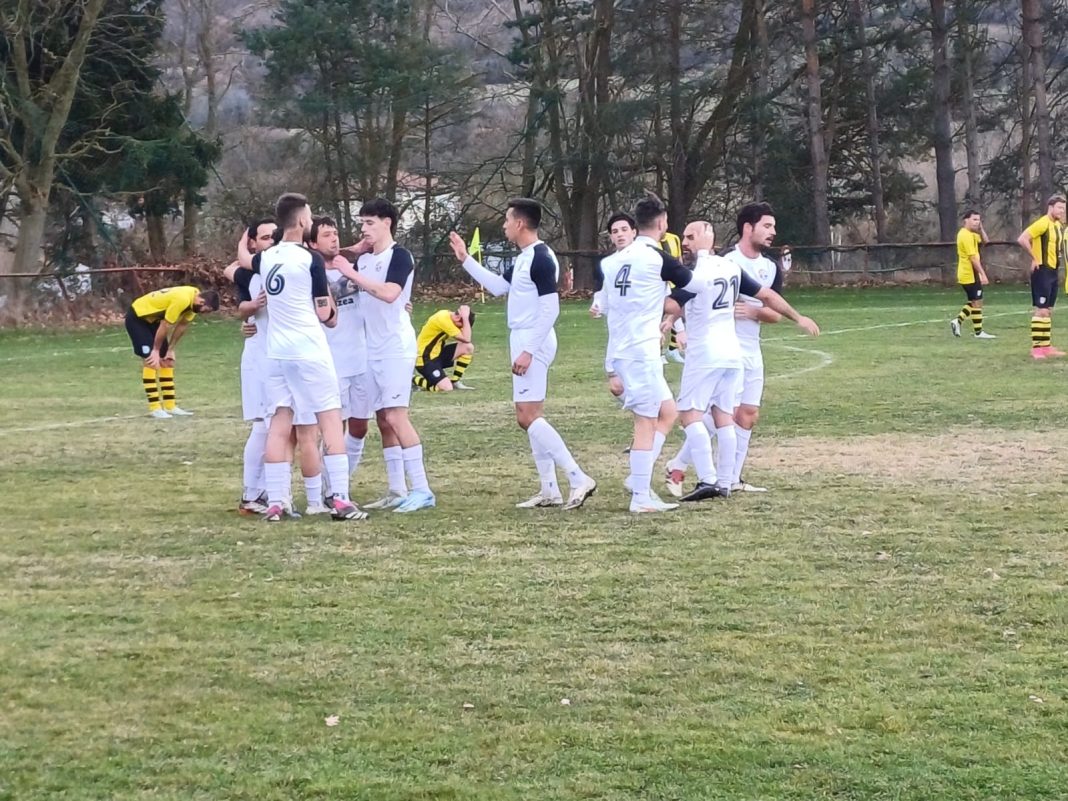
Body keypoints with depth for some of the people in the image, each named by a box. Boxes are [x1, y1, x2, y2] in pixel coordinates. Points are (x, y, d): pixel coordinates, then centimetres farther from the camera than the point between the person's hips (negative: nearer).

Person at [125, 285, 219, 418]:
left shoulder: (194, 298, -6)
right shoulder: (181, 300, -34)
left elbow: (182, 325, 5)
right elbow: (164, 326, -25)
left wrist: (171, 349, 7)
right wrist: (156, 350, -14)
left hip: (152, 318, 10)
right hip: (137, 317, -9)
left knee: (167, 361, 7)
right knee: (151, 361, -15)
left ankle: (171, 406, 11)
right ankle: (154, 408, -13)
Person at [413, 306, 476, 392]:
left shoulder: (449, 314, 3)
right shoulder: (443, 319, -25)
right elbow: (466, 339, -27)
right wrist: (465, 317, -24)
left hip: (438, 354, 9)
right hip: (425, 360, -9)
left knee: (468, 347, -4)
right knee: (447, 388, -23)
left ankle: (455, 381, 8)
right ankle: (414, 380, 2)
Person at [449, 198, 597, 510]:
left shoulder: (541, 259, -17)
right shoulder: (524, 258, 13)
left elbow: (550, 309, -21)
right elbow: (499, 286, 26)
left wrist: (529, 351, -23)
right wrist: (465, 259, 24)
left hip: (533, 344, -10)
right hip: (524, 343, 10)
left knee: (528, 417, -13)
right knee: (531, 416, 11)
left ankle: (579, 479, -15)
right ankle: (550, 491, 15)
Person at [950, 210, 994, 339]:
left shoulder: (970, 234, 12)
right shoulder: (966, 236, -18)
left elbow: (985, 241, 17)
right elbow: (973, 257, -22)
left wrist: (980, 228, 3)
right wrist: (983, 275, -23)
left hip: (967, 275, 10)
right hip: (970, 275, -10)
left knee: (973, 302, 16)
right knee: (977, 302, -3)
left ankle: (957, 321, 10)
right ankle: (978, 332, 1)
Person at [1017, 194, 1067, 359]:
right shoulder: (1043, 223, -16)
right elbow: (1022, 239, -23)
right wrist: (1034, 258, -17)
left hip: (1053, 271, 9)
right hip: (1042, 271, -9)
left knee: (1049, 310, 11)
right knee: (1041, 310, -10)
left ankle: (1046, 346, 16)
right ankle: (1036, 348, -9)